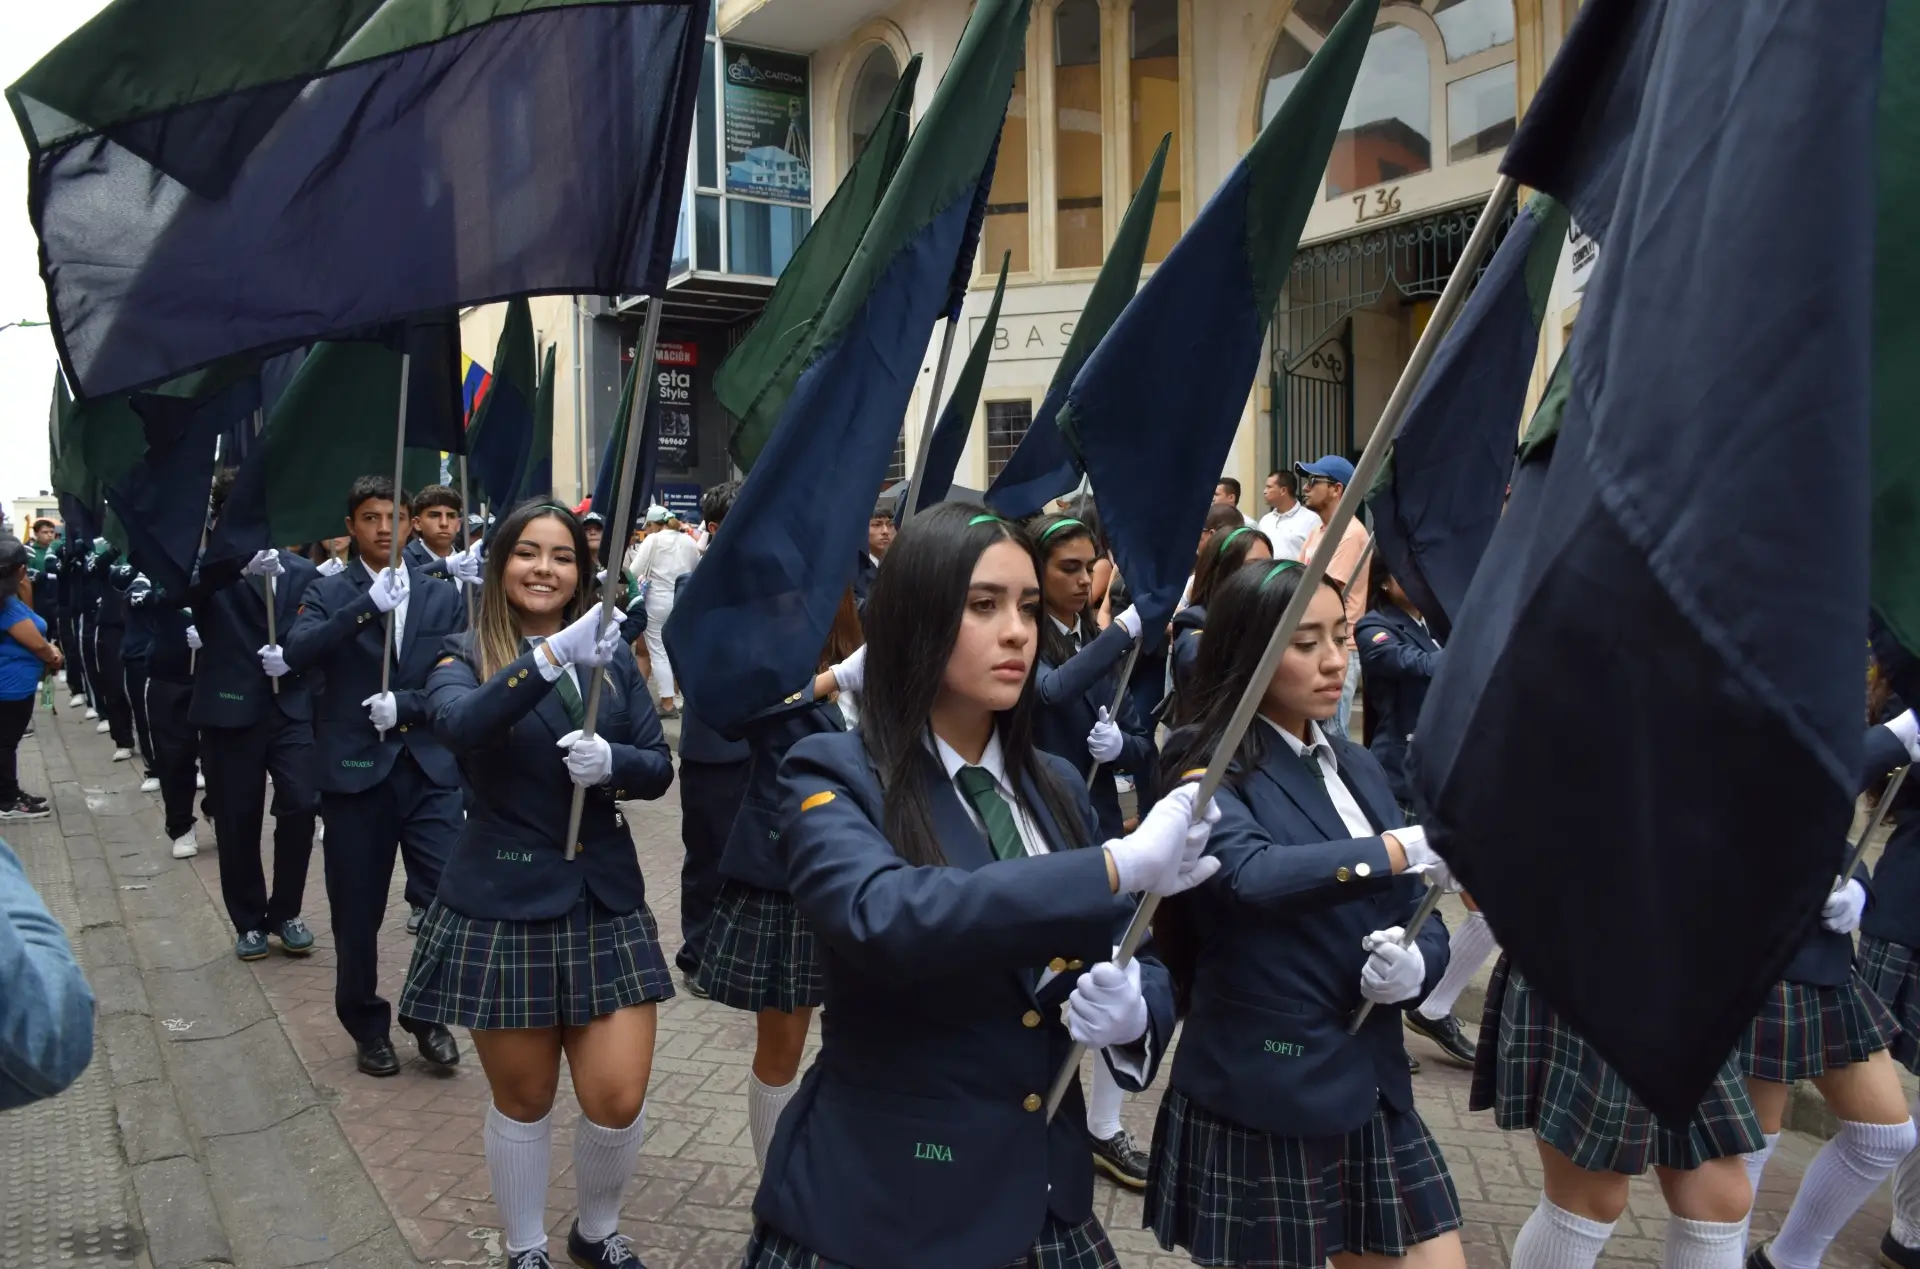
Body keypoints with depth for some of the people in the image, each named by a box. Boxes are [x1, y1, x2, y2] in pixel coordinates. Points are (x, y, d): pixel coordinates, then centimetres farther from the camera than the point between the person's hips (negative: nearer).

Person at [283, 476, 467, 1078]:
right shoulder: (328, 594, 3)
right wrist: (367, 605, -27)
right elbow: (297, 654, -17)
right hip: (355, 770, -1)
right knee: (357, 913, 8)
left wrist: (405, 705, -13)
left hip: (430, 768, 1)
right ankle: (367, 1026, 28)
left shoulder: (443, 596, 9)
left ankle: (427, 1014, 19)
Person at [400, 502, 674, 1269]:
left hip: (605, 900, 2)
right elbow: (460, 725, -28)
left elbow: (659, 769, 2)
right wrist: (551, 655, -42)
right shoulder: (465, 659, -4)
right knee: (524, 1100, 12)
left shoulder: (613, 656, 5)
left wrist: (611, 761, -20)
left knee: (619, 1100, 3)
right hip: (504, 906, -2)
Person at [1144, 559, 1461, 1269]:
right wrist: (1409, 849, -36)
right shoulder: (1209, 769, -11)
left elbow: (1418, 916, 8)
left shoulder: (1356, 766, 9)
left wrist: (1415, 963, -13)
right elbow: (1253, 874, -30)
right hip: (1257, 1101, -6)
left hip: (1372, 1092, 6)